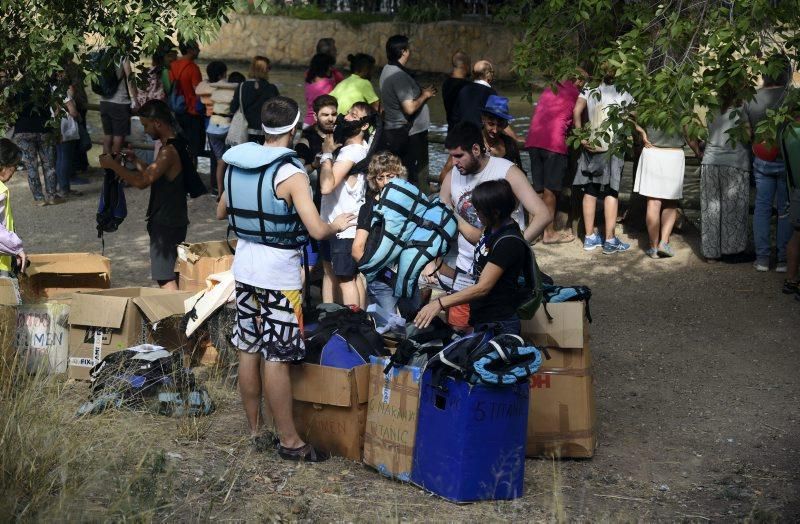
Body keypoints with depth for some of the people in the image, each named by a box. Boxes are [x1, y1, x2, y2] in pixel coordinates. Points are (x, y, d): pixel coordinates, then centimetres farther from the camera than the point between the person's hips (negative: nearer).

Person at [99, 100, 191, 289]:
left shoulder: (169, 151, -22)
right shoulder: (178, 144, 9)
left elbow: (142, 181, -28)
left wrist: (113, 165, -17)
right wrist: (135, 161, 10)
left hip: (165, 224, -10)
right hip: (174, 219, 10)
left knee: (166, 278, -8)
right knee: (174, 275, 17)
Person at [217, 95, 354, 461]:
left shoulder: (238, 164, 3)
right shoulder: (291, 174, -18)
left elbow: (221, 212, 17)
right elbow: (317, 230, -23)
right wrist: (337, 226, -2)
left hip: (244, 268, 7)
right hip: (278, 276, -7)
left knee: (248, 351, 13)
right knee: (277, 359, -2)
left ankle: (254, 431, 24)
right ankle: (289, 441, 6)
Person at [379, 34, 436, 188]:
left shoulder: (388, 70, 9)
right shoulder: (399, 75, -22)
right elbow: (410, 108, -25)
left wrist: (421, 92, 9)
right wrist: (424, 95, -9)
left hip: (393, 131, 10)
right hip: (409, 134, -10)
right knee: (415, 175, -4)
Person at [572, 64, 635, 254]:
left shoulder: (589, 91, 7)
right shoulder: (623, 95, 1)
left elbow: (577, 111, -5)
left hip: (591, 146, 3)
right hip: (613, 146, -3)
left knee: (590, 191, 8)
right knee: (611, 192, -1)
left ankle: (590, 237, 12)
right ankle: (610, 240, -3)